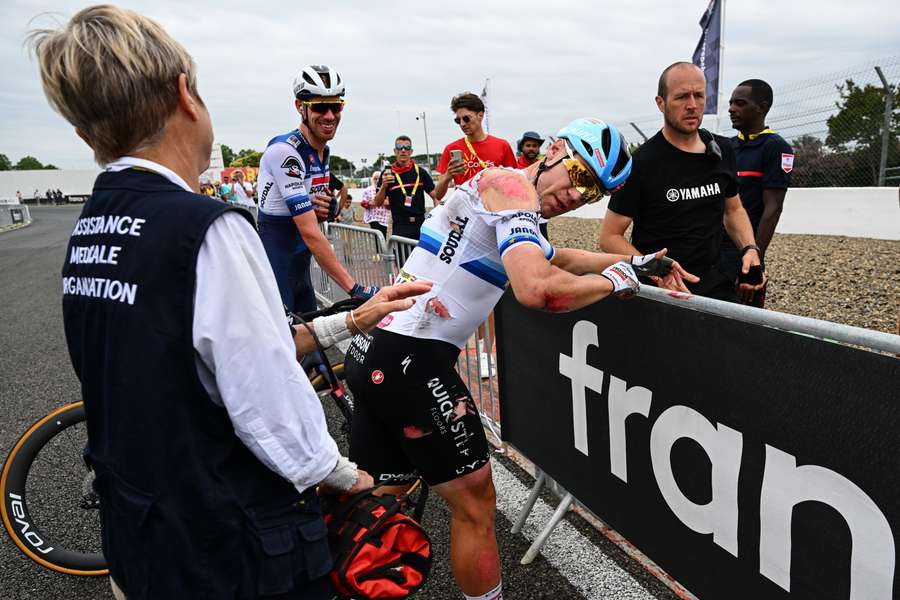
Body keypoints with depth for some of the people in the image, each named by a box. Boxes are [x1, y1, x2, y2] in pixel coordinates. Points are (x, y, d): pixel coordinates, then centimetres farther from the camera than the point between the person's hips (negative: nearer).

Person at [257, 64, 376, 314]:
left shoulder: (323, 152, 6)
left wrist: (325, 207, -6)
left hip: (300, 267, 9)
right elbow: (310, 233, -26)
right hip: (273, 270, -8)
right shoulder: (284, 150, -20)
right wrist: (354, 289, -29)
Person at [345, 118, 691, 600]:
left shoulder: (496, 188, 21)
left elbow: (557, 259, 32)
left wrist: (639, 261, 23)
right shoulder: (513, 184, -9)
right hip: (411, 359, -10)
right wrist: (617, 279, -10)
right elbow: (536, 288, -26)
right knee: (474, 502, 7)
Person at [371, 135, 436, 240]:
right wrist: (383, 186, -13)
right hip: (400, 227, -2)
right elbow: (377, 203, 4)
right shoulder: (387, 173, 4)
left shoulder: (420, 172, 6)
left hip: (421, 224, 2)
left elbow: (435, 196, 7)